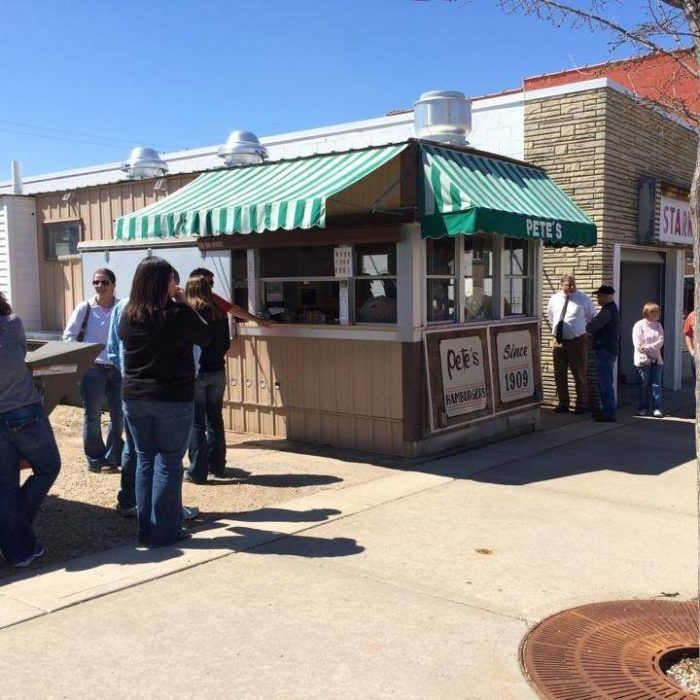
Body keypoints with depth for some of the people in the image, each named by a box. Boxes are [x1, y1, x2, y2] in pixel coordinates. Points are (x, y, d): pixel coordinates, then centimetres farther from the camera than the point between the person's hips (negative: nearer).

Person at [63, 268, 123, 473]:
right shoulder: (84, 309, -3)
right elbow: (69, 337, 2)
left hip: (118, 368, 2)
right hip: (92, 369, -2)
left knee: (119, 415, 8)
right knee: (92, 416, 6)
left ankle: (112, 458, 23)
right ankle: (95, 460, 19)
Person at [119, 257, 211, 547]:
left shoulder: (128, 315, 0)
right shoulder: (179, 313, -13)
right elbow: (205, 338, 2)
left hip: (134, 398, 5)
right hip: (173, 400, -5)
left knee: (144, 460, 14)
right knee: (168, 463, 4)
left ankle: (145, 529, 20)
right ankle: (163, 531, 8)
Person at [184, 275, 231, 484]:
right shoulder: (220, 313, 4)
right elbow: (226, 344, 9)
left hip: (196, 372, -5)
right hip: (218, 372, 5)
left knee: (196, 423, 2)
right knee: (215, 420, 16)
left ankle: (198, 471, 3)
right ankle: (217, 465, 24)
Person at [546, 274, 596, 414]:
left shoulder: (583, 299, -4)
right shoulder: (554, 299, 4)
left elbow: (592, 316, 11)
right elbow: (550, 315, 23)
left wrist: (582, 328, 9)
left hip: (577, 341, -3)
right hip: (559, 341, 3)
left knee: (579, 375, 3)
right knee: (559, 375, 9)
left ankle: (581, 405, 15)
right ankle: (563, 403, 22)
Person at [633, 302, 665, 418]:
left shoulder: (658, 326, 10)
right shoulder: (639, 325, -5)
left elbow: (660, 342, -2)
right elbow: (638, 344, -10)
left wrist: (647, 347, -16)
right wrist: (645, 358, -15)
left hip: (656, 360, 4)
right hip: (643, 361, -4)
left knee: (656, 385, 0)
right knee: (644, 385, 3)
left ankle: (656, 408, 4)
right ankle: (642, 408, 14)